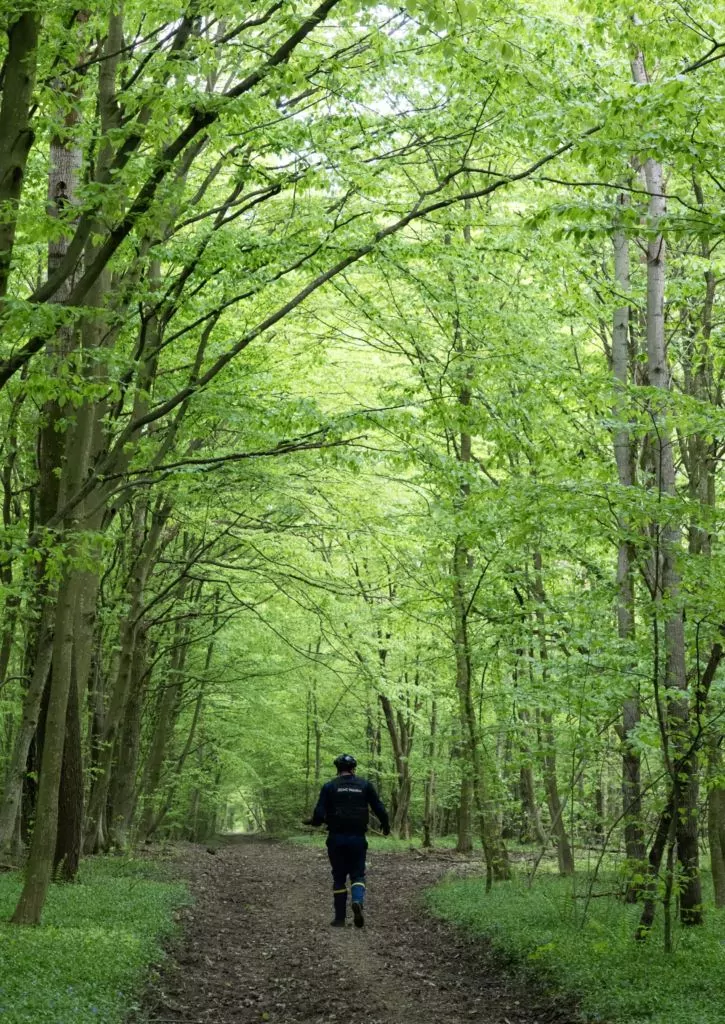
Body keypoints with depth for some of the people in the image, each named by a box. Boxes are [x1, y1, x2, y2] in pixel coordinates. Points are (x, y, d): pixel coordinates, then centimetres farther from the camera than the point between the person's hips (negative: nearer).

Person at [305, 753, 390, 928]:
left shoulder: (329, 787, -1)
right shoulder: (365, 785, 2)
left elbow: (320, 814, -8)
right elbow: (379, 809, 0)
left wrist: (313, 822, 14)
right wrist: (386, 826, 17)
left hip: (336, 838, 0)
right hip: (358, 838, 0)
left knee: (339, 877, 11)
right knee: (357, 874, 11)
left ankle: (340, 918, 11)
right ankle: (358, 901, -19)